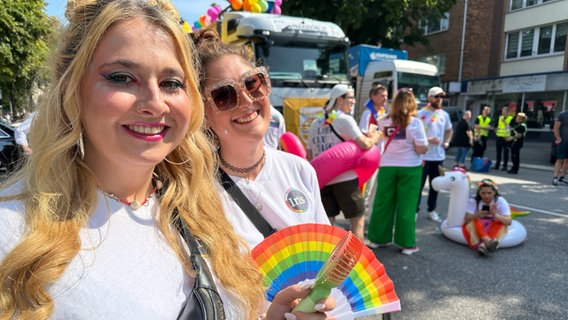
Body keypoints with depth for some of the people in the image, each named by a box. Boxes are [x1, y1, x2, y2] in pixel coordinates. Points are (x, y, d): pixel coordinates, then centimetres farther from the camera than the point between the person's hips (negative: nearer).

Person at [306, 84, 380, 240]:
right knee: (358, 220, 6)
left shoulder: (315, 124, 12)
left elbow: (309, 156, 12)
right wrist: (375, 137, 4)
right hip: (345, 178, -6)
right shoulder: (345, 119, -6)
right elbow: (364, 144, -14)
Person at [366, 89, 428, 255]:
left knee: (383, 203, 12)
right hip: (410, 168, -3)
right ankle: (407, 244, 14)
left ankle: (378, 238, 22)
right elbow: (421, 149, -12)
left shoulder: (384, 122, 0)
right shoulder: (415, 122, -11)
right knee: (406, 206, 5)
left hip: (387, 166, 3)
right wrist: (427, 142, 7)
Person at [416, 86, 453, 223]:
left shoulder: (444, 115, 10)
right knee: (419, 185, 1)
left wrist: (446, 142, 7)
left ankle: (432, 210, 26)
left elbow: (449, 130, 24)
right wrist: (428, 140, -22)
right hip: (423, 156, -6)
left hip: (439, 156, 6)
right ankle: (415, 210, 12)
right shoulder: (421, 113, -9)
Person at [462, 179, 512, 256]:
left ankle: (484, 245, -48)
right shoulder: (473, 201, -10)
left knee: (502, 225, -28)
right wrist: (477, 215, -40)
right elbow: (466, 219, -20)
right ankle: (488, 241, -51)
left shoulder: (501, 201, -8)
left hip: (495, 228, 1)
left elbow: (508, 222, -19)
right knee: (470, 223, -30)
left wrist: (495, 215, -38)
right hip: (477, 227, -1)